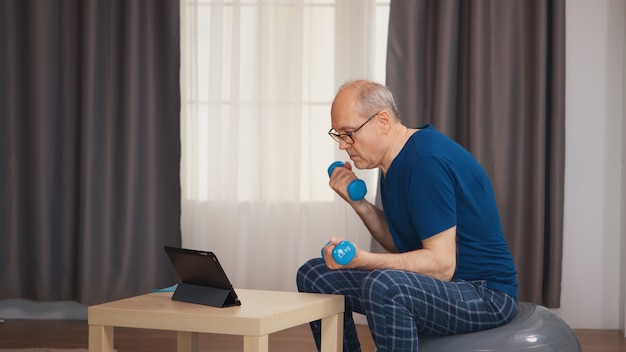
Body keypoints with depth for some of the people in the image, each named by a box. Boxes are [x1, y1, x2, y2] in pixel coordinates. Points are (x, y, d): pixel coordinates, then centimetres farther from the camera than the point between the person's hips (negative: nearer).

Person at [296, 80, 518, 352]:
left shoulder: (428, 161, -22)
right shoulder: (396, 161, 8)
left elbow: (442, 264, -25)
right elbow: (400, 243, 14)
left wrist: (362, 260, -32)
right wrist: (358, 202, 1)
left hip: (485, 295, -10)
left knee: (382, 286, -38)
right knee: (314, 275, 9)